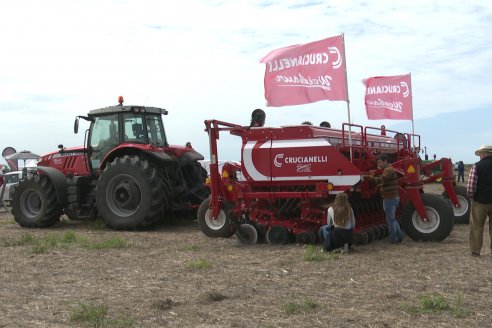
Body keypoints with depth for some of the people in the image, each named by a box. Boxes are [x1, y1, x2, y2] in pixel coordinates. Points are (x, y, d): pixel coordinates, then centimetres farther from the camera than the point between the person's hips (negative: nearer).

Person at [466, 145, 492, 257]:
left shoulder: (477, 166, -11)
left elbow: (470, 187, -18)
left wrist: (472, 196, 0)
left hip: (480, 201, -3)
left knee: (476, 227, 9)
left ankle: (475, 250, 13)